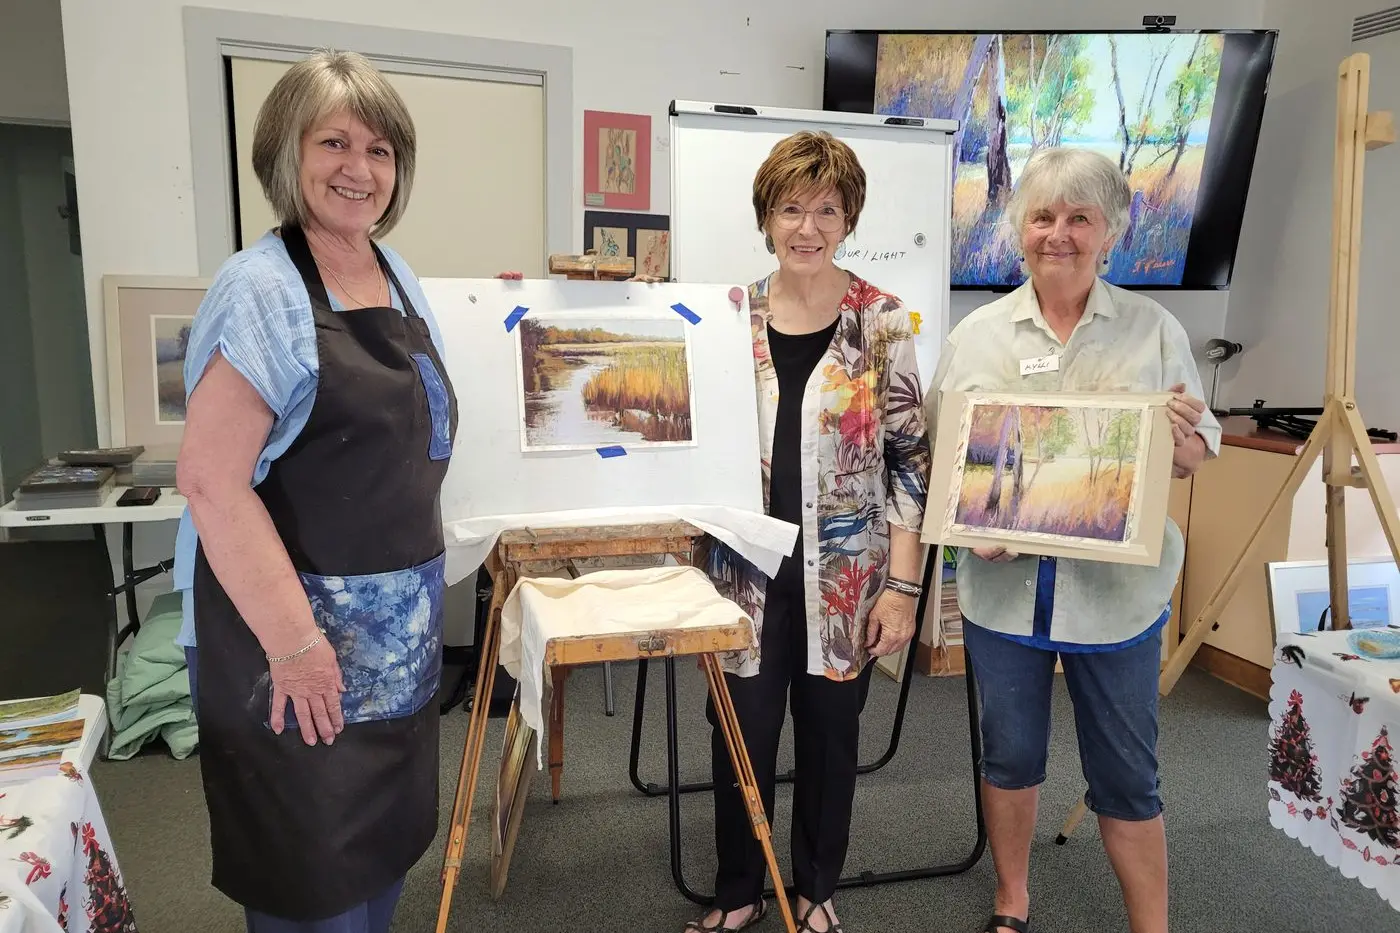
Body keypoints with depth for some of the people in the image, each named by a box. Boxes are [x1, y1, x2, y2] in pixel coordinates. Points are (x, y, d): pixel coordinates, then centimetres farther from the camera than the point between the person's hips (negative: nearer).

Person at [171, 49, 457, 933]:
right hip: (298, 634, -7)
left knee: (386, 842, 21)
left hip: (399, 631, 7)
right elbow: (211, 480, -22)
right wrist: (293, 640, -23)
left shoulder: (400, 278, 7)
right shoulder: (261, 290, -16)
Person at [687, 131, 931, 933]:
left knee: (830, 735, 14)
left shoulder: (883, 320, -5)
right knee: (741, 735, 10)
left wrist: (904, 582, -9)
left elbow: (912, 459, -5)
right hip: (747, 570, 2)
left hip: (844, 576, -1)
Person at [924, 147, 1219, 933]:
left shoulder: (1156, 330, 0)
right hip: (1004, 584, 1)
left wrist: (1182, 438, -20)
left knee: (1126, 774, 10)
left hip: (1118, 590, -1)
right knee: (1010, 753, 17)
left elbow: (1204, 448, 3)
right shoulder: (978, 334, 0)